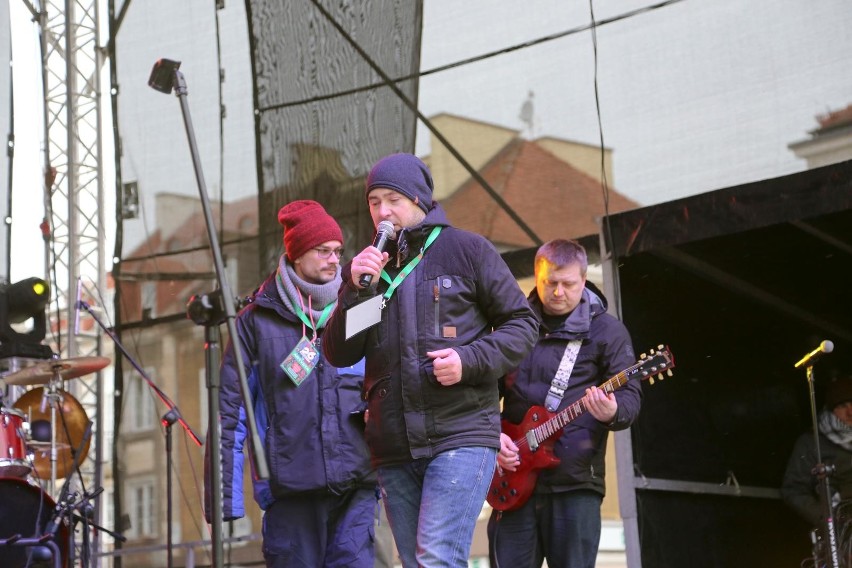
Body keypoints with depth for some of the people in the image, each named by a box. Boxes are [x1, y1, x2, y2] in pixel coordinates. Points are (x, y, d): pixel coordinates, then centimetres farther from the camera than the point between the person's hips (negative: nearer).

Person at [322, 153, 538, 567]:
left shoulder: (467, 249, 3)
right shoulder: (366, 265, 14)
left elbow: (521, 323, 4)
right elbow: (338, 354, 7)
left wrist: (471, 360, -13)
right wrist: (356, 289, -8)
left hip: (460, 435, -5)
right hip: (393, 447, 5)